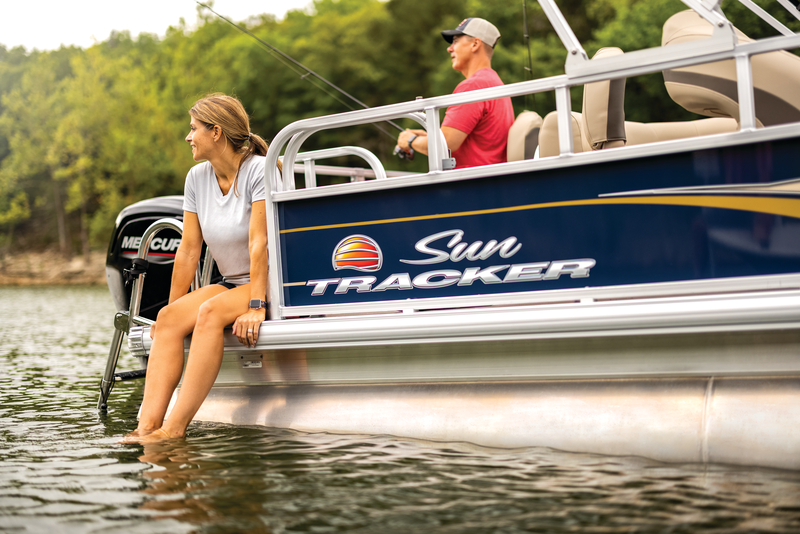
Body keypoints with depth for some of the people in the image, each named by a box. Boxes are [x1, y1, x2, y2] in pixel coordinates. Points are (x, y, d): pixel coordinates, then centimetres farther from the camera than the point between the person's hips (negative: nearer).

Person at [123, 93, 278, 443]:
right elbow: (189, 249, 7)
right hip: (232, 284, 7)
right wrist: (172, 308, 5)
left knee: (210, 312, -33)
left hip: (274, 284, -7)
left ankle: (176, 427, -35)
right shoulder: (197, 178, 7)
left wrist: (256, 306, -27)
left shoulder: (259, 170, -13)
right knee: (169, 319, -19)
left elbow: (259, 243, -21)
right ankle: (147, 424, -30)